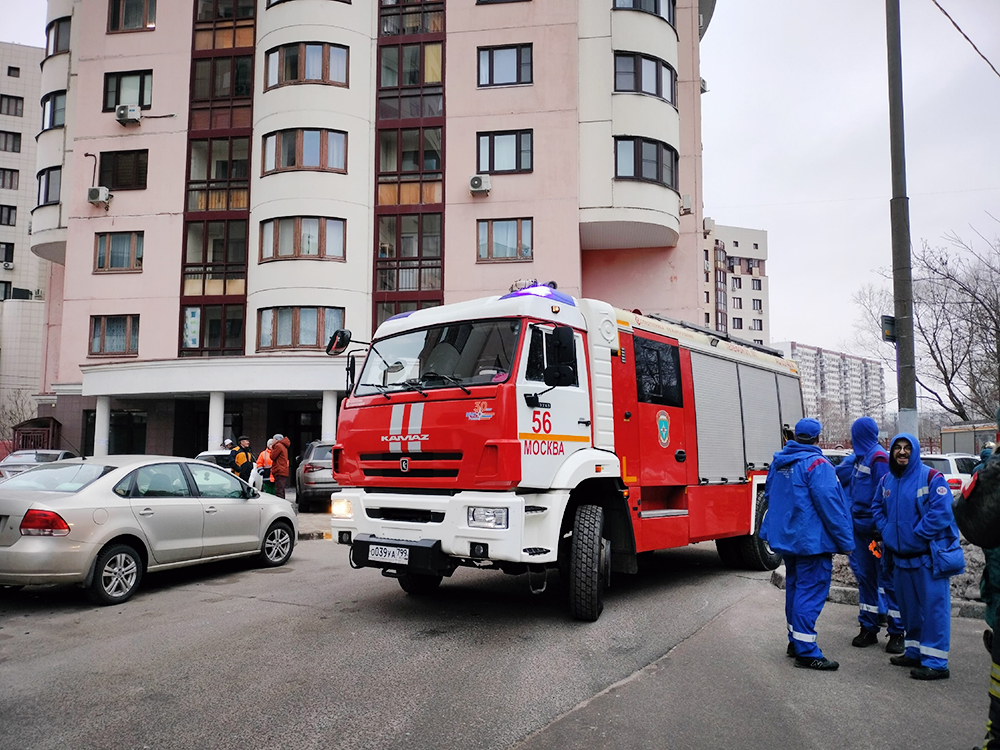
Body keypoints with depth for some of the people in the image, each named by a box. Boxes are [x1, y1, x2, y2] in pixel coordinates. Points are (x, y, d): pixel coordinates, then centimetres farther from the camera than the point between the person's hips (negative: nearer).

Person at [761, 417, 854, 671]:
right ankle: (806, 652, -1)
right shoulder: (816, 464, -17)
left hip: (786, 537, 9)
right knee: (811, 592, -4)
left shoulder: (779, 462, 10)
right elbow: (829, 505, -20)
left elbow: (769, 495, 20)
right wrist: (845, 540, -12)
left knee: (795, 587, 18)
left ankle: (795, 641, 28)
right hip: (811, 541, -9)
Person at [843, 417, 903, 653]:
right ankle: (868, 629, 22)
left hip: (875, 529, -9)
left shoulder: (878, 457, -13)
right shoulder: (861, 457, 13)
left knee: (887, 580, -1)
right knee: (865, 578, 13)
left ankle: (896, 633, 8)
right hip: (860, 528, 9)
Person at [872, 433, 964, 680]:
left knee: (933, 606, -4)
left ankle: (935, 662, 1)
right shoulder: (887, 480, 10)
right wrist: (886, 530, 6)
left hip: (928, 556, -7)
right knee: (909, 607, 17)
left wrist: (917, 534, -17)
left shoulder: (931, 477, -12)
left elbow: (941, 511, -20)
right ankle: (914, 652, 31)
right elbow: (877, 507, 22)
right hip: (901, 555, 7)